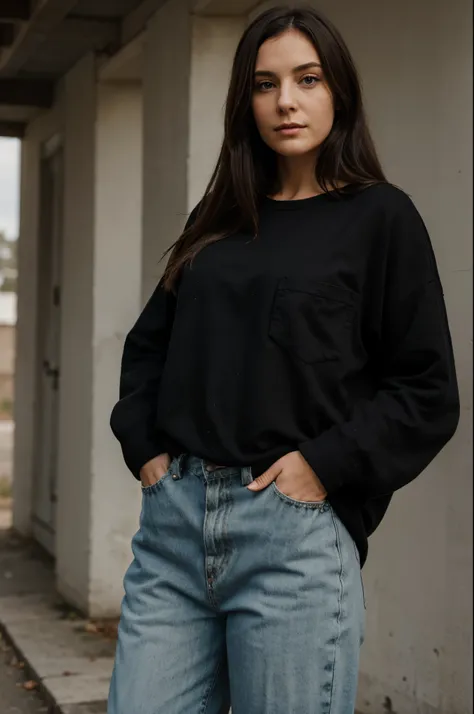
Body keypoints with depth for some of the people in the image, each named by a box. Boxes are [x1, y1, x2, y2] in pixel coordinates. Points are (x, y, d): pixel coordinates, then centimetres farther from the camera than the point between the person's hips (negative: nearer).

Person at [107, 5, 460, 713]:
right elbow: (148, 344, 22)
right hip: (174, 520, 5)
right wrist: (145, 446, 7)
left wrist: (323, 467, -12)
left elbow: (428, 394, -3)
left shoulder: (380, 216, 2)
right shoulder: (219, 218, 16)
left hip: (294, 532, -4)